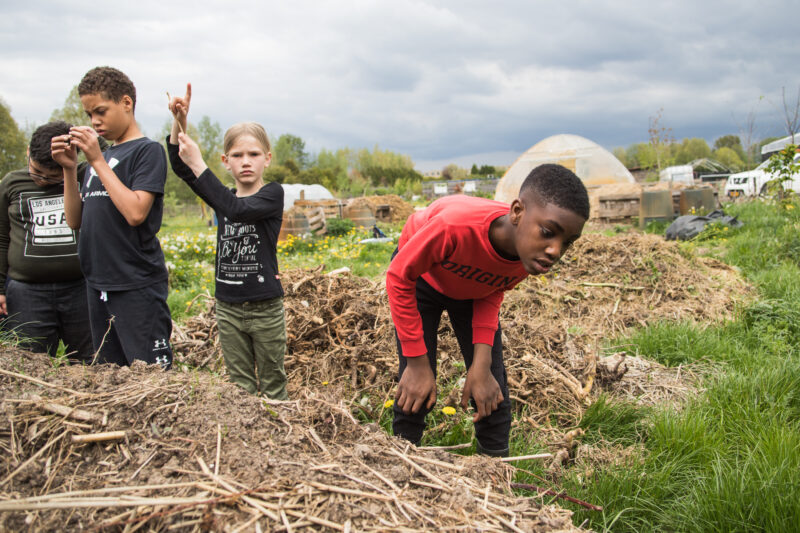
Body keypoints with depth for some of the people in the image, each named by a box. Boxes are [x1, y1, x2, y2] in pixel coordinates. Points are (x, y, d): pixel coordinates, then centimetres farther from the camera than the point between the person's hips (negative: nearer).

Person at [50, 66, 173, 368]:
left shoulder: (148, 151, -6)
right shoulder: (100, 155, 16)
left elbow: (135, 213, -20)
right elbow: (75, 220, 13)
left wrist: (98, 161, -14)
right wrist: (69, 169, 1)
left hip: (137, 286, -8)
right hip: (99, 285, 8)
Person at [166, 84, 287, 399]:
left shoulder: (273, 194, -6)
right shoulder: (223, 198, 7)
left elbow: (238, 209, -25)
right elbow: (180, 167, -1)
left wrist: (199, 164, -25)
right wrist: (179, 122, -17)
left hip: (265, 308, -4)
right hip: (228, 308, 4)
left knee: (273, 384, 7)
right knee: (240, 387, 12)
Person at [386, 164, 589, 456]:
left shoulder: (532, 253, -30)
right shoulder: (456, 225, -46)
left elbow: (492, 293, -9)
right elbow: (399, 278, -29)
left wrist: (481, 364, -20)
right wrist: (417, 363, -25)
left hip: (472, 290, 4)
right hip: (419, 277, -3)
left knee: (492, 396, -1)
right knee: (415, 395, -9)